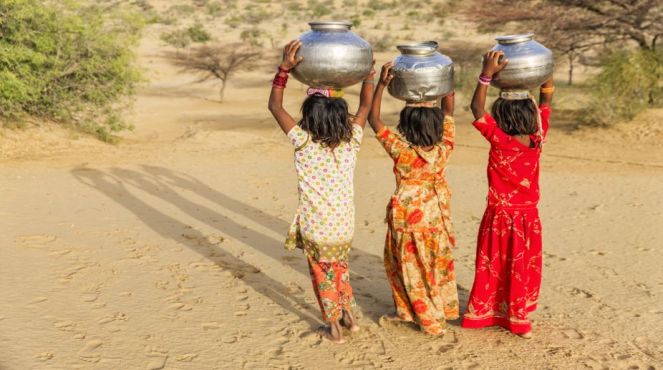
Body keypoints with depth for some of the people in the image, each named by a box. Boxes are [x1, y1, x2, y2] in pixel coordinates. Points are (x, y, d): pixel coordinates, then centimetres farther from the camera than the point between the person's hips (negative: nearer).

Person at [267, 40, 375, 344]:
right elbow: (365, 107, 9)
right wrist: (368, 72, 16)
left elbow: (275, 106, -9)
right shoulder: (351, 143, -8)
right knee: (340, 268, 28)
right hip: (344, 225, 3)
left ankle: (334, 328, 28)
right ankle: (349, 316, 38)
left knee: (322, 275, 16)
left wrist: (285, 68, -14)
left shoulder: (304, 143, -16)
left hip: (315, 228, -3)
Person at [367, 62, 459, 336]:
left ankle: (430, 321, 27)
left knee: (413, 270, 15)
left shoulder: (401, 151, -25)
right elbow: (449, 112, -1)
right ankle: (445, 310, 39)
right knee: (439, 265, 22)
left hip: (409, 219, -4)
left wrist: (381, 84, -19)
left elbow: (373, 119, -18)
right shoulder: (444, 149, -16)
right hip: (437, 218, 4)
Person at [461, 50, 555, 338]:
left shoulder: (500, 142, -23)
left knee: (493, 268, 11)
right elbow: (545, 106, 7)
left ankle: (482, 313, 24)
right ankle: (520, 320, 27)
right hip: (529, 219, 4)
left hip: (500, 219, -4)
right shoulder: (538, 141, -9)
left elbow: (477, 109, -22)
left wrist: (488, 74, -25)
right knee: (524, 268, 16)